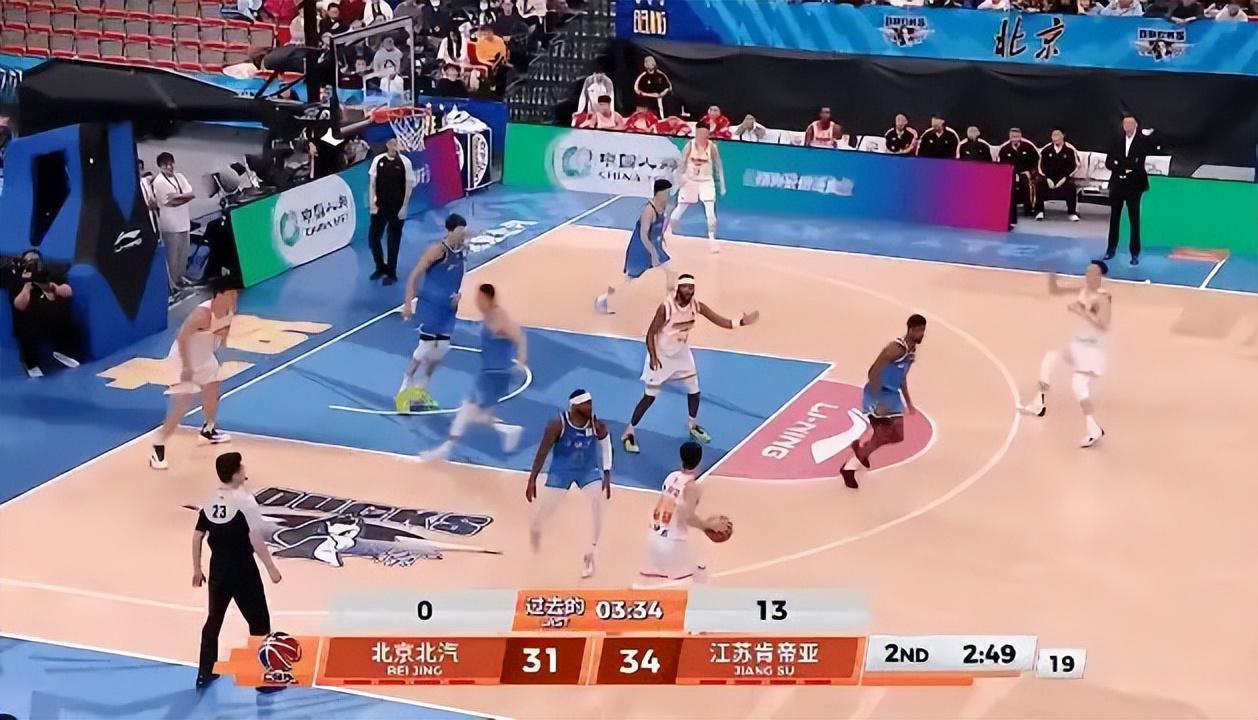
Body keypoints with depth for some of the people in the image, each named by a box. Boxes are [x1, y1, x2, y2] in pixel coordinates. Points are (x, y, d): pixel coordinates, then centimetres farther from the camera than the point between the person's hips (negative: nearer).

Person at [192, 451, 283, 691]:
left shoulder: (210, 501, 2)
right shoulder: (245, 500, -17)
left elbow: (197, 537, 6)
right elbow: (256, 540, -18)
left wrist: (197, 569, 16)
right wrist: (271, 568, -8)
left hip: (218, 569, 6)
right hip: (243, 571, -6)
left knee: (214, 619, 19)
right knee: (259, 622, 5)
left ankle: (204, 674, 28)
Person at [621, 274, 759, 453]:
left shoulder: (696, 305, -13)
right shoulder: (666, 307, -29)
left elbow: (721, 321, -11)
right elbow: (651, 333, -23)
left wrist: (741, 322, -27)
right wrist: (653, 357, -33)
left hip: (681, 354, 6)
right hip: (661, 356, -6)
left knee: (694, 391, 12)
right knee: (650, 396, -4)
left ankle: (693, 426, 37)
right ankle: (629, 433, 8)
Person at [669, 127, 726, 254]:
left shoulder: (712, 147, -12)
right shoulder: (690, 145, -13)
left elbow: (718, 166, -4)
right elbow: (682, 163, -5)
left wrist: (722, 185, -5)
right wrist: (679, 179, -12)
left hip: (706, 181, 0)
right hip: (690, 180, 0)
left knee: (710, 211, -13)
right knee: (680, 209, 10)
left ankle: (712, 240, -2)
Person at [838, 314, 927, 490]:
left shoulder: (912, 350, 7)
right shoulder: (896, 348, -23)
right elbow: (874, 372, -26)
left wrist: (908, 403, 21)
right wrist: (877, 402, -29)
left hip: (892, 394, 9)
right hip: (878, 394, -9)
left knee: (897, 437, 12)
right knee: (882, 436, -13)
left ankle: (861, 449, 36)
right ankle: (849, 467, -2)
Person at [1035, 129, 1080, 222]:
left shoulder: (1070, 149, -3)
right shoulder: (1046, 149, 2)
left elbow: (1075, 166, -3)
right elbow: (1041, 166, 4)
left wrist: (1064, 178, -13)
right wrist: (1047, 178, -10)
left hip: (1064, 178, -1)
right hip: (1049, 177, 1)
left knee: (1071, 185, -30)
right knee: (1039, 184, -26)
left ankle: (1072, 213, -19)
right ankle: (1039, 212, -18)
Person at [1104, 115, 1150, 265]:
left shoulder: (1143, 141, -6)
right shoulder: (1116, 141, 4)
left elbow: (1138, 162, -15)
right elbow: (1108, 162, 0)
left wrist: (1119, 164, -10)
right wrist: (1124, 168, -15)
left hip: (1134, 185, -3)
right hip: (1117, 184, 3)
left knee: (1134, 220, 2)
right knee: (1114, 217, 12)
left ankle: (1135, 253, 6)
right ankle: (1111, 249, 22)